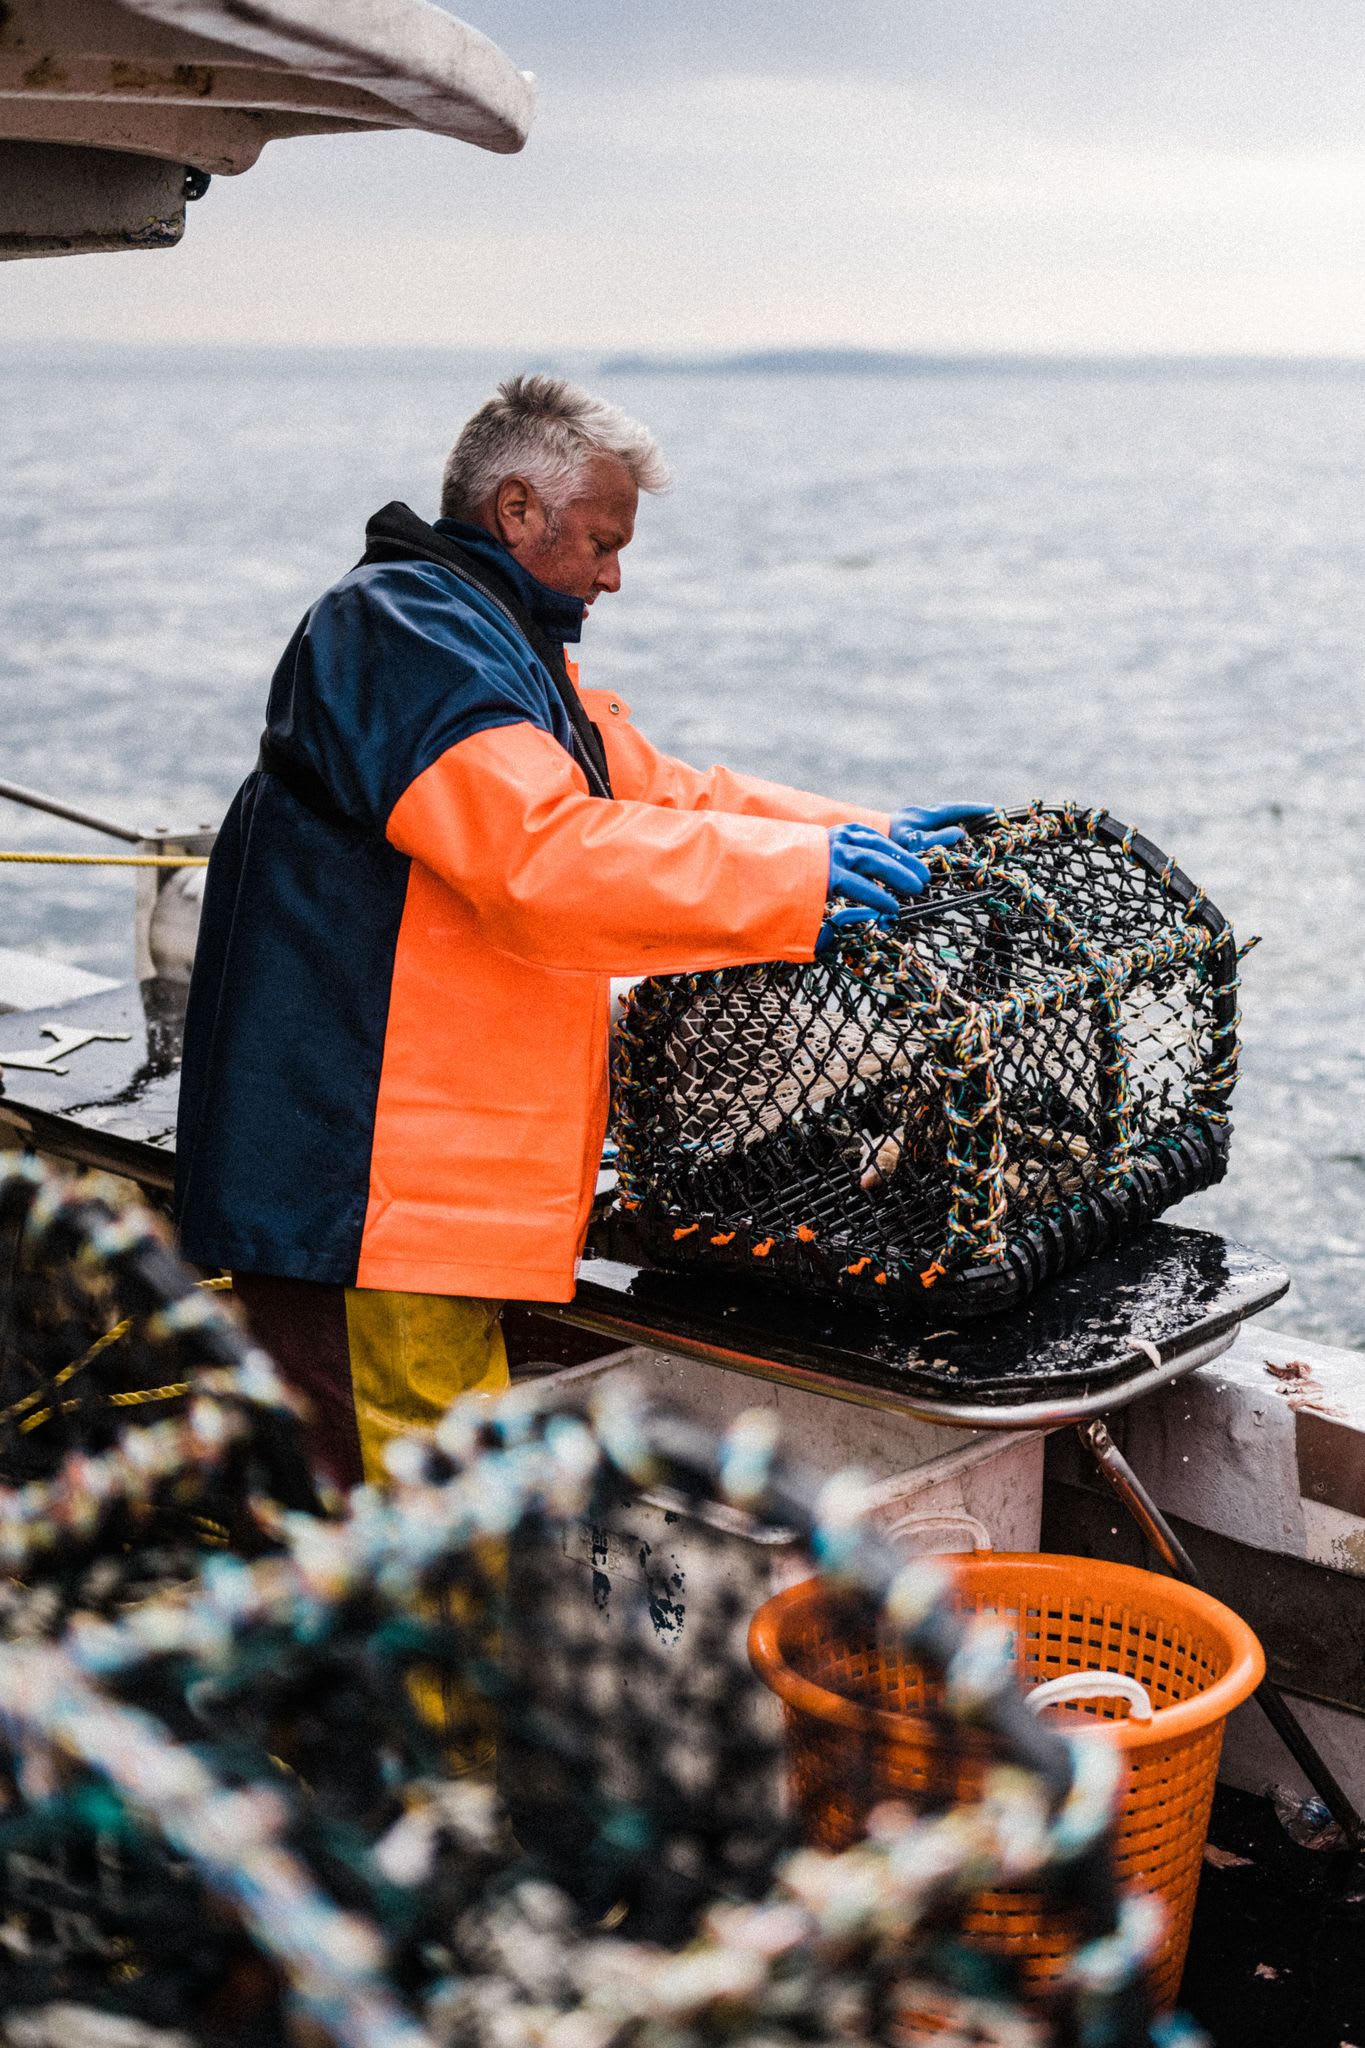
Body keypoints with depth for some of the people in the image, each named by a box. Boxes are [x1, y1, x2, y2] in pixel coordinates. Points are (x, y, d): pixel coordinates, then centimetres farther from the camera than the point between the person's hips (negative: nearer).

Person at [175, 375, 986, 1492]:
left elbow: (660, 791, 25)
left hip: (438, 1179, 11)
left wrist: (867, 834, 14)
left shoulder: (508, 647, 22)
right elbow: (545, 854, -26)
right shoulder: (406, 628, -12)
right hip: (359, 1182, -11)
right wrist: (804, 870, -20)